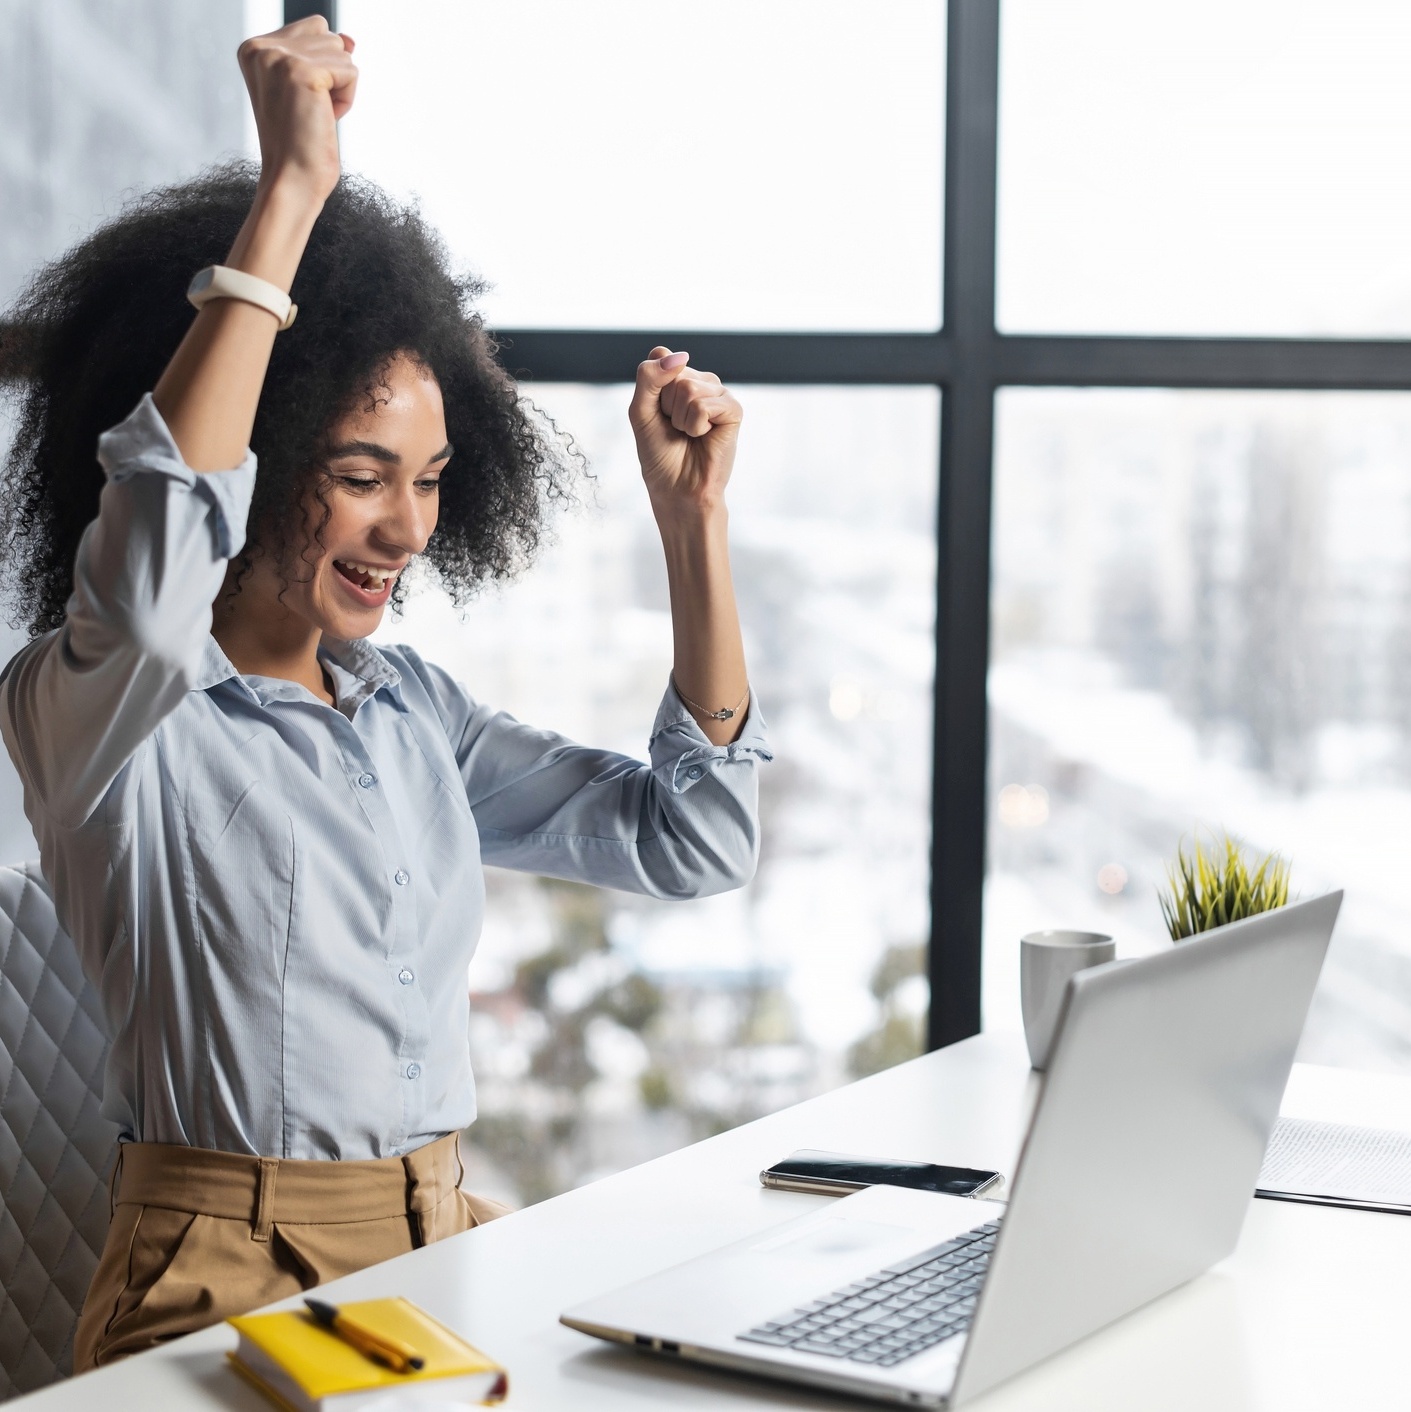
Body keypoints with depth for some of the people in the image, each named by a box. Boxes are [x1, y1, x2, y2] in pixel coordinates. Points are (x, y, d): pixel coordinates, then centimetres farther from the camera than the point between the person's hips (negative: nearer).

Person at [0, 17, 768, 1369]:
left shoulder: (414, 709, 12)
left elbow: (687, 840, 10)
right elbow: (147, 583, -31)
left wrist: (689, 511, 3)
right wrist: (288, 192, -29)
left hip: (446, 1249, 6)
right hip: (227, 1276, -6)